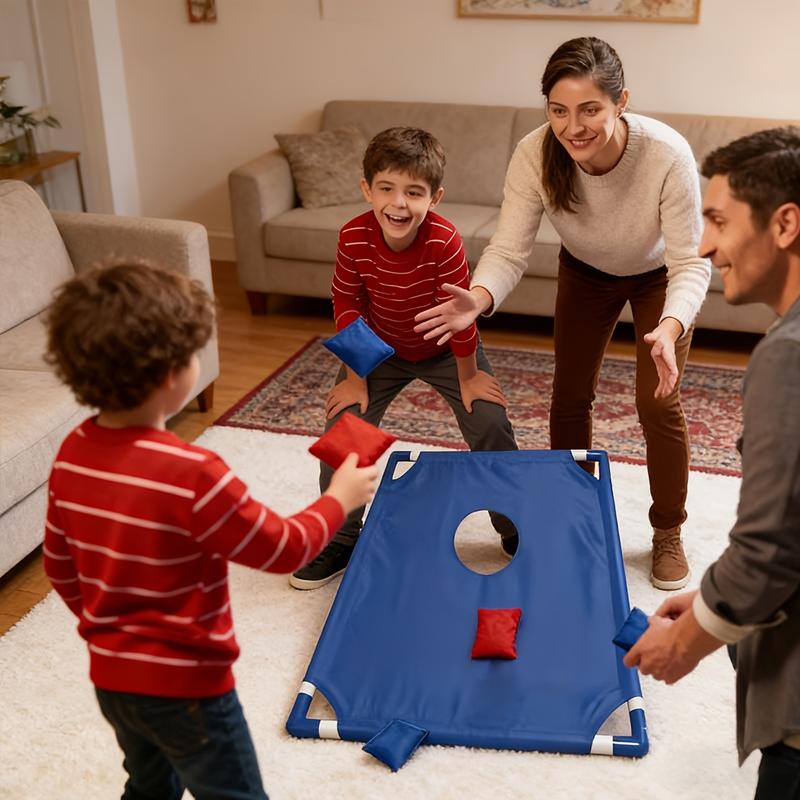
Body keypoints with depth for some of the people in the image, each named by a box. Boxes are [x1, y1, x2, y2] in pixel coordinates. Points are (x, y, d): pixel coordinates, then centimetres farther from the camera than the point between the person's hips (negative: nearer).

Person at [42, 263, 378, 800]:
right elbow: (284, 549, -18)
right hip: (184, 685, -7)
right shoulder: (190, 475, -29)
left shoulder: (73, 456, -7)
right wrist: (341, 497, -2)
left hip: (111, 676, 7)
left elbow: (60, 568, 6)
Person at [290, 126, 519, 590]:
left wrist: (468, 378, -13)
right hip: (380, 348, 2)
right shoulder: (354, 237, -26)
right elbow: (347, 303, -12)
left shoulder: (444, 241, -34)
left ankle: (517, 533, 15)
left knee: (491, 426, -10)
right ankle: (341, 541, 12)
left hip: (446, 348, -2)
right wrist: (355, 377, -9)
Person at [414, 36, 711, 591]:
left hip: (658, 275, -2)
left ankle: (669, 533, 19)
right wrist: (478, 298, -54)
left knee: (658, 401, -5)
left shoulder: (667, 155, -38)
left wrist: (669, 327, -54)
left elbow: (691, 263, -34)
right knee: (570, 396, 6)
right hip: (586, 272, 2)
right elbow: (509, 250, -33)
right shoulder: (535, 155, -32)